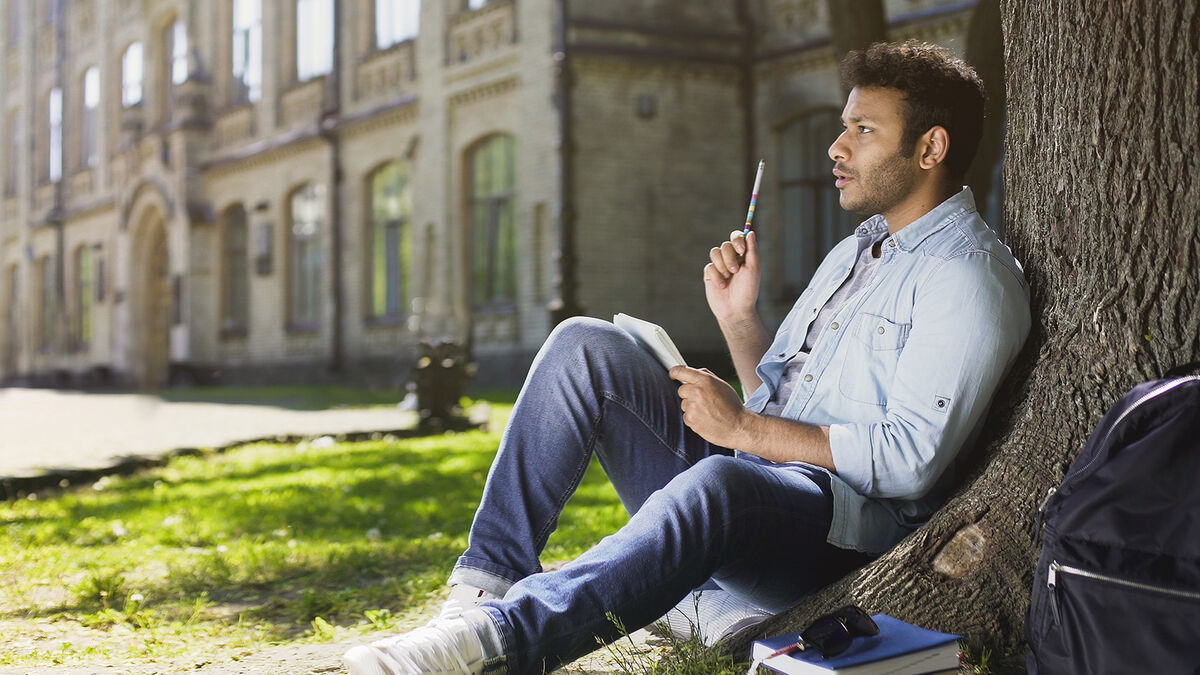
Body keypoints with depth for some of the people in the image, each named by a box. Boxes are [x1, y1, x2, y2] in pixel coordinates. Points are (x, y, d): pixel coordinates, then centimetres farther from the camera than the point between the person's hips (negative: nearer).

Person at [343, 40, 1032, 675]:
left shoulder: (972, 277, -6)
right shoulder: (854, 251, 24)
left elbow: (909, 458, -17)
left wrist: (743, 427, -14)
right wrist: (738, 316, 6)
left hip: (842, 526, -8)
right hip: (733, 473, 9)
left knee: (719, 483, -43)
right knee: (586, 345, -8)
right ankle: (489, 583, -19)